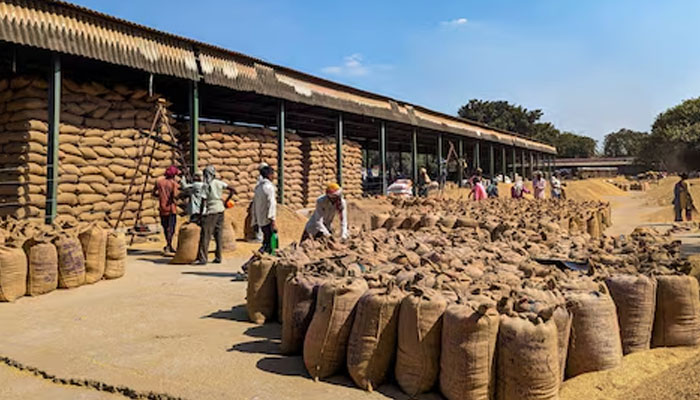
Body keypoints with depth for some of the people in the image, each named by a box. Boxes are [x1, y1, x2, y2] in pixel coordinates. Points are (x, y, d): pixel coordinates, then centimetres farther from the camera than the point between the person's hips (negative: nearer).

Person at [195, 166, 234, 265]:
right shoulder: (219, 183, 4)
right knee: (218, 235, 12)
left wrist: (201, 213, -6)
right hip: (220, 210, 6)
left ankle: (203, 258, -5)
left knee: (205, 236, -2)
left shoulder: (206, 186, -9)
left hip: (210, 212, -5)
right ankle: (218, 257, 15)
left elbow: (204, 201, -11)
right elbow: (232, 190, 0)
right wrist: (226, 201, 8)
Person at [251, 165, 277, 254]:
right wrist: (273, 221, -20)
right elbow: (271, 204, -19)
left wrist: (255, 222, 18)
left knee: (266, 240, 20)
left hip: (260, 220, 8)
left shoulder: (258, 187, 12)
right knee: (269, 243, -3)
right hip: (267, 220, -8)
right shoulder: (269, 187, -12)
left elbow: (254, 205, 14)